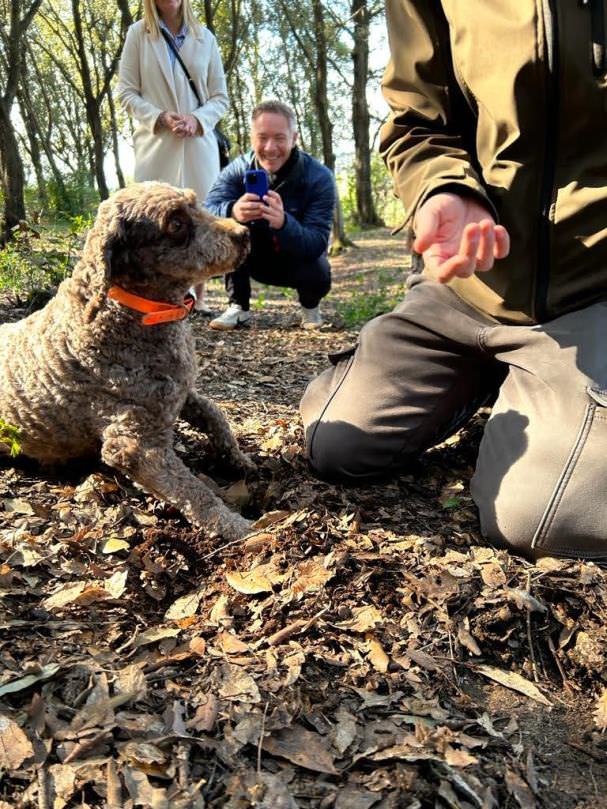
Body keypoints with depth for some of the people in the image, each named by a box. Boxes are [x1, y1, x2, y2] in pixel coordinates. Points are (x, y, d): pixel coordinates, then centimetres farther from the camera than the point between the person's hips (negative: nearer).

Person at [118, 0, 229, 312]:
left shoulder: (205, 37, 11)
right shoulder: (138, 34, 6)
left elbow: (220, 96, 9)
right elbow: (126, 92, 3)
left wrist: (197, 119, -10)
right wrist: (159, 117, -12)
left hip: (199, 143, 2)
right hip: (156, 143, -1)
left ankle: (199, 296, 4)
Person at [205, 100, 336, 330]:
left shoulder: (319, 177, -23)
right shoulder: (238, 169, -16)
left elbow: (317, 244, -32)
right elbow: (207, 211, -31)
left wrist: (283, 223, -53)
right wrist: (232, 211, -56)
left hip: (300, 259, -1)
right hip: (256, 261, 2)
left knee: (318, 275, -34)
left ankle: (310, 305, 3)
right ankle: (238, 306, -11)